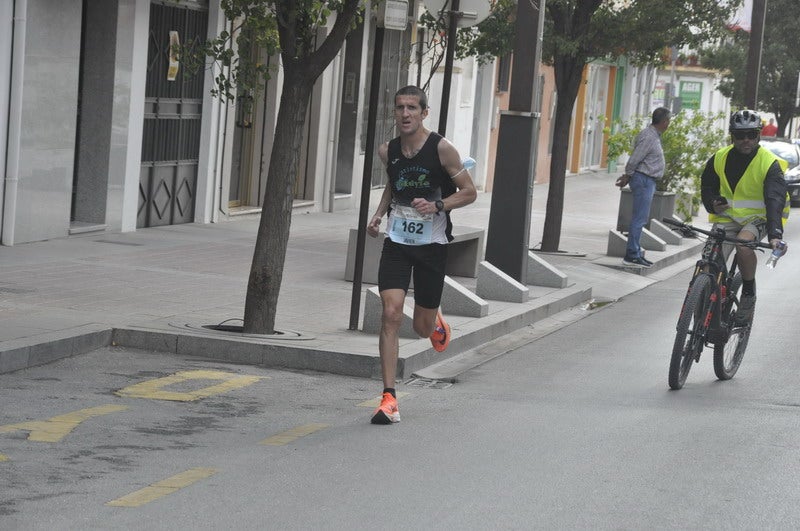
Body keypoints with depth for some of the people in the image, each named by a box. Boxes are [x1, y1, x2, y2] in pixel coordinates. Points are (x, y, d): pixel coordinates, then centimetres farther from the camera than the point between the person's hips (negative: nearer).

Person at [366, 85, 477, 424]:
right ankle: (389, 399, -13)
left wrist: (437, 206, -21)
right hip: (397, 241, 2)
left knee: (422, 328, 7)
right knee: (391, 314, -14)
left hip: (432, 244, -2)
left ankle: (437, 322, 48)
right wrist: (378, 215, 7)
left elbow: (469, 192, -6)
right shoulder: (388, 151, 1)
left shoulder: (441, 149, -12)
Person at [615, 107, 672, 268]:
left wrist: (627, 176, 16)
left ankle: (635, 253, 17)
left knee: (640, 219, 13)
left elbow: (635, 160, 18)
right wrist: (627, 176, -8)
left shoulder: (654, 135, 15)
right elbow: (634, 159, -18)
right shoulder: (648, 137, -18)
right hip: (643, 180, -10)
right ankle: (632, 255, -9)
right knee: (639, 219, -9)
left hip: (648, 181, 10)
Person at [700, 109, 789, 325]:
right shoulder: (720, 159, -4)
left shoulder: (769, 164, -17)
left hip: (757, 218, -4)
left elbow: (775, 199, -28)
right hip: (727, 217, 4)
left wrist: (775, 233, -44)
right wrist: (713, 203, -11)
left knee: (743, 245, -34)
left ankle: (749, 293, -11)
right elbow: (707, 185, 13)